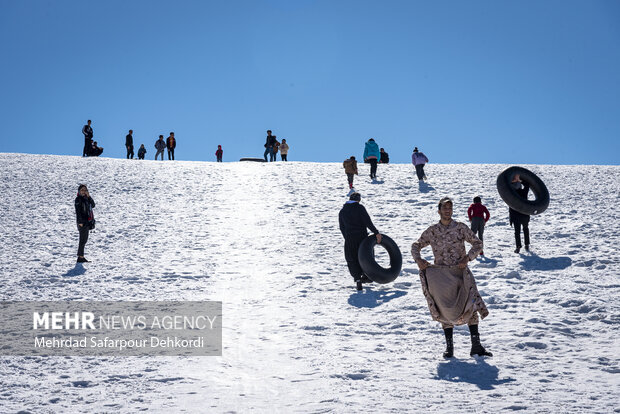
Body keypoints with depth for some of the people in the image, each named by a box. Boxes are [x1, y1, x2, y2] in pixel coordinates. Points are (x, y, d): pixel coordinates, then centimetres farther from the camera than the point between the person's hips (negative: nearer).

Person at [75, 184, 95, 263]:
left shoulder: (86, 198, 14)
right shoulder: (78, 199, -10)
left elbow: (93, 205, 4)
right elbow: (77, 211, -15)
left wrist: (89, 196, -5)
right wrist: (80, 222, -21)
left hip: (88, 221, 8)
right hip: (82, 221, -8)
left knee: (85, 239, 12)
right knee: (83, 240, -9)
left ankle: (80, 255, 19)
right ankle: (80, 257, -7)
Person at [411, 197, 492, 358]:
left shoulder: (461, 228, 2)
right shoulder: (431, 231, 6)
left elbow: (478, 244, 5)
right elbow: (416, 246, 16)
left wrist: (467, 258, -10)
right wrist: (418, 259, -4)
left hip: (461, 273, -1)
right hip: (441, 275, 1)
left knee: (471, 308, -9)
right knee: (445, 310, 2)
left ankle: (476, 346, -7)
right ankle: (449, 346, 11)